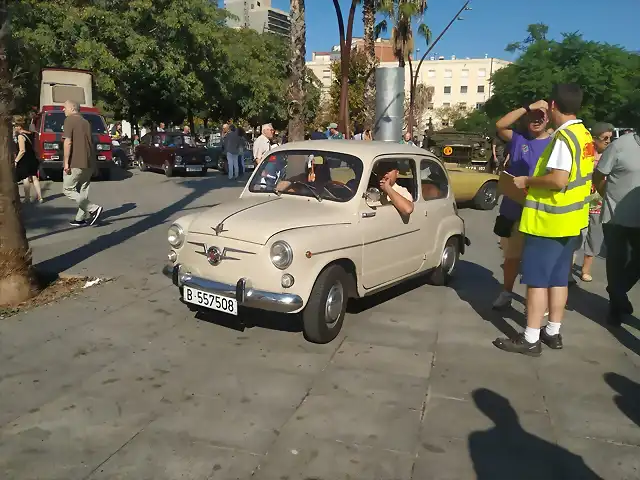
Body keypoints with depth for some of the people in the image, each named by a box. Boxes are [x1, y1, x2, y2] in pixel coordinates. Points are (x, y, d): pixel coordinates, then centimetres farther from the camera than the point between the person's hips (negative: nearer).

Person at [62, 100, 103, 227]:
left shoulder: (69, 120, -6)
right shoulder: (85, 122, 18)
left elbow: (68, 142, -15)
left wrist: (66, 162, -15)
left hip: (76, 163, -8)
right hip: (89, 163, 8)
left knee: (68, 189, -1)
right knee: (83, 191, 11)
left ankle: (93, 209, -14)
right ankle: (81, 218, 12)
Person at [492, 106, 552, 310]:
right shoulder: (517, 139, 3)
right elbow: (500, 125, -15)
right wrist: (527, 107, -18)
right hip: (513, 210, 2)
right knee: (511, 255, 15)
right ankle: (506, 293, 31)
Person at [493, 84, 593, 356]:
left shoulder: (564, 137, -19)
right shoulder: (584, 135, 11)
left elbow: (558, 180, -27)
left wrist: (528, 181, -12)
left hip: (549, 220, -9)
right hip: (570, 220, 9)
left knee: (537, 280, -3)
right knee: (558, 278, 14)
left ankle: (530, 339, 2)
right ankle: (553, 332, 23)